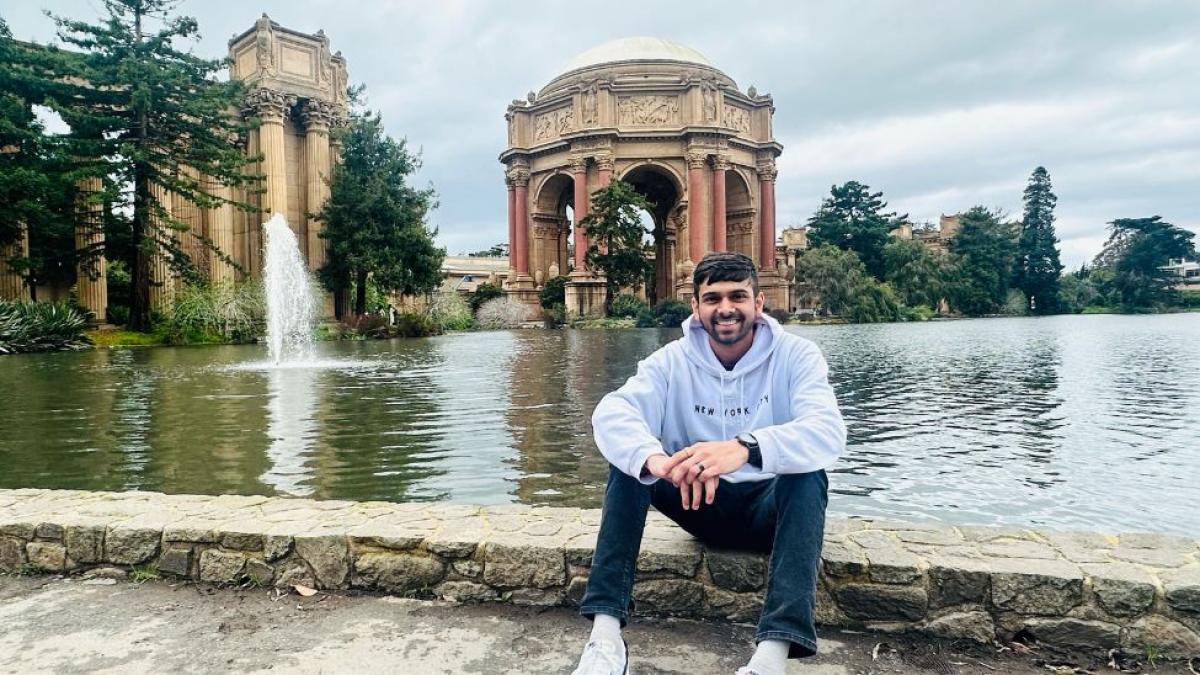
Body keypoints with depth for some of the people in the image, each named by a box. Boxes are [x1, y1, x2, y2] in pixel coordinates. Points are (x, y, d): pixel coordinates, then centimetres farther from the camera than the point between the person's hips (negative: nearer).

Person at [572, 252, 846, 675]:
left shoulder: (796, 355, -10)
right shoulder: (672, 360, -5)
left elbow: (828, 432, -29)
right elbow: (611, 413, -23)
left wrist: (745, 449, -49)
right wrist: (655, 459, -47)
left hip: (769, 506, -2)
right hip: (699, 504, 2)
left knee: (809, 473, -33)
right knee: (629, 456, -22)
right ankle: (605, 634, -27)